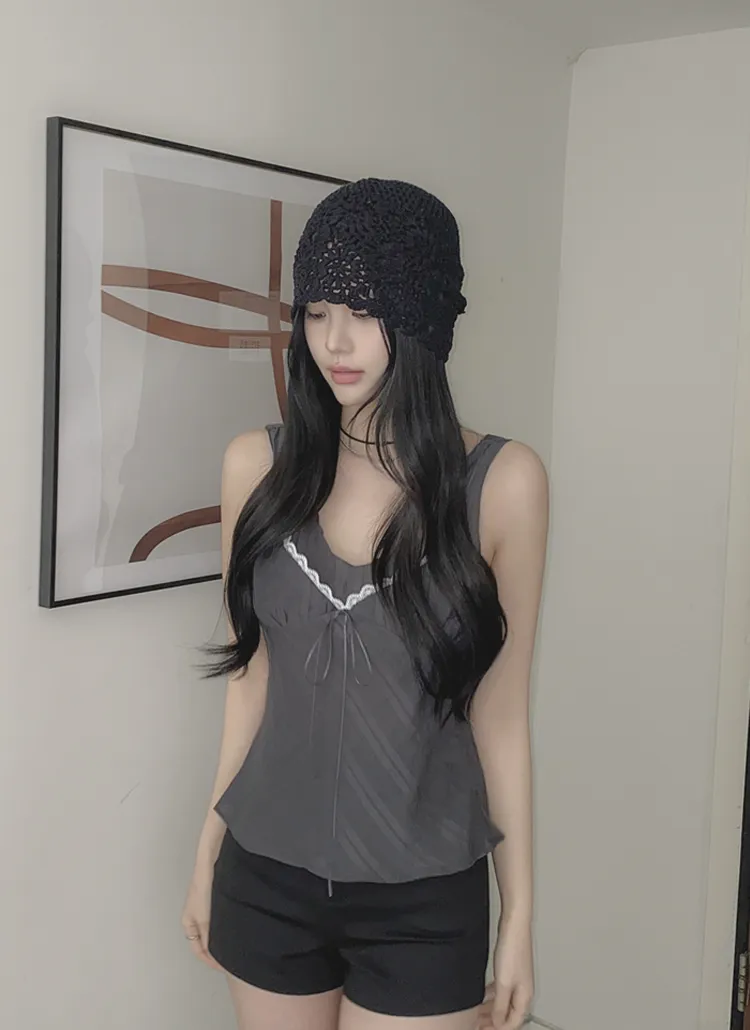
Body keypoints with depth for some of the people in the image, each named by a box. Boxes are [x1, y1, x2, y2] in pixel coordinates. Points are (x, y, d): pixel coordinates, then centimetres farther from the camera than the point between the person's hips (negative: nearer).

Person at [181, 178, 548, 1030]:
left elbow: (498, 712, -5)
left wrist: (519, 913, 0)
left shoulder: (501, 481, -11)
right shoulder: (258, 466, -4)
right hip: (267, 879, 2)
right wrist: (208, 848, 10)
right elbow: (252, 677, 4)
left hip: (423, 897, -2)